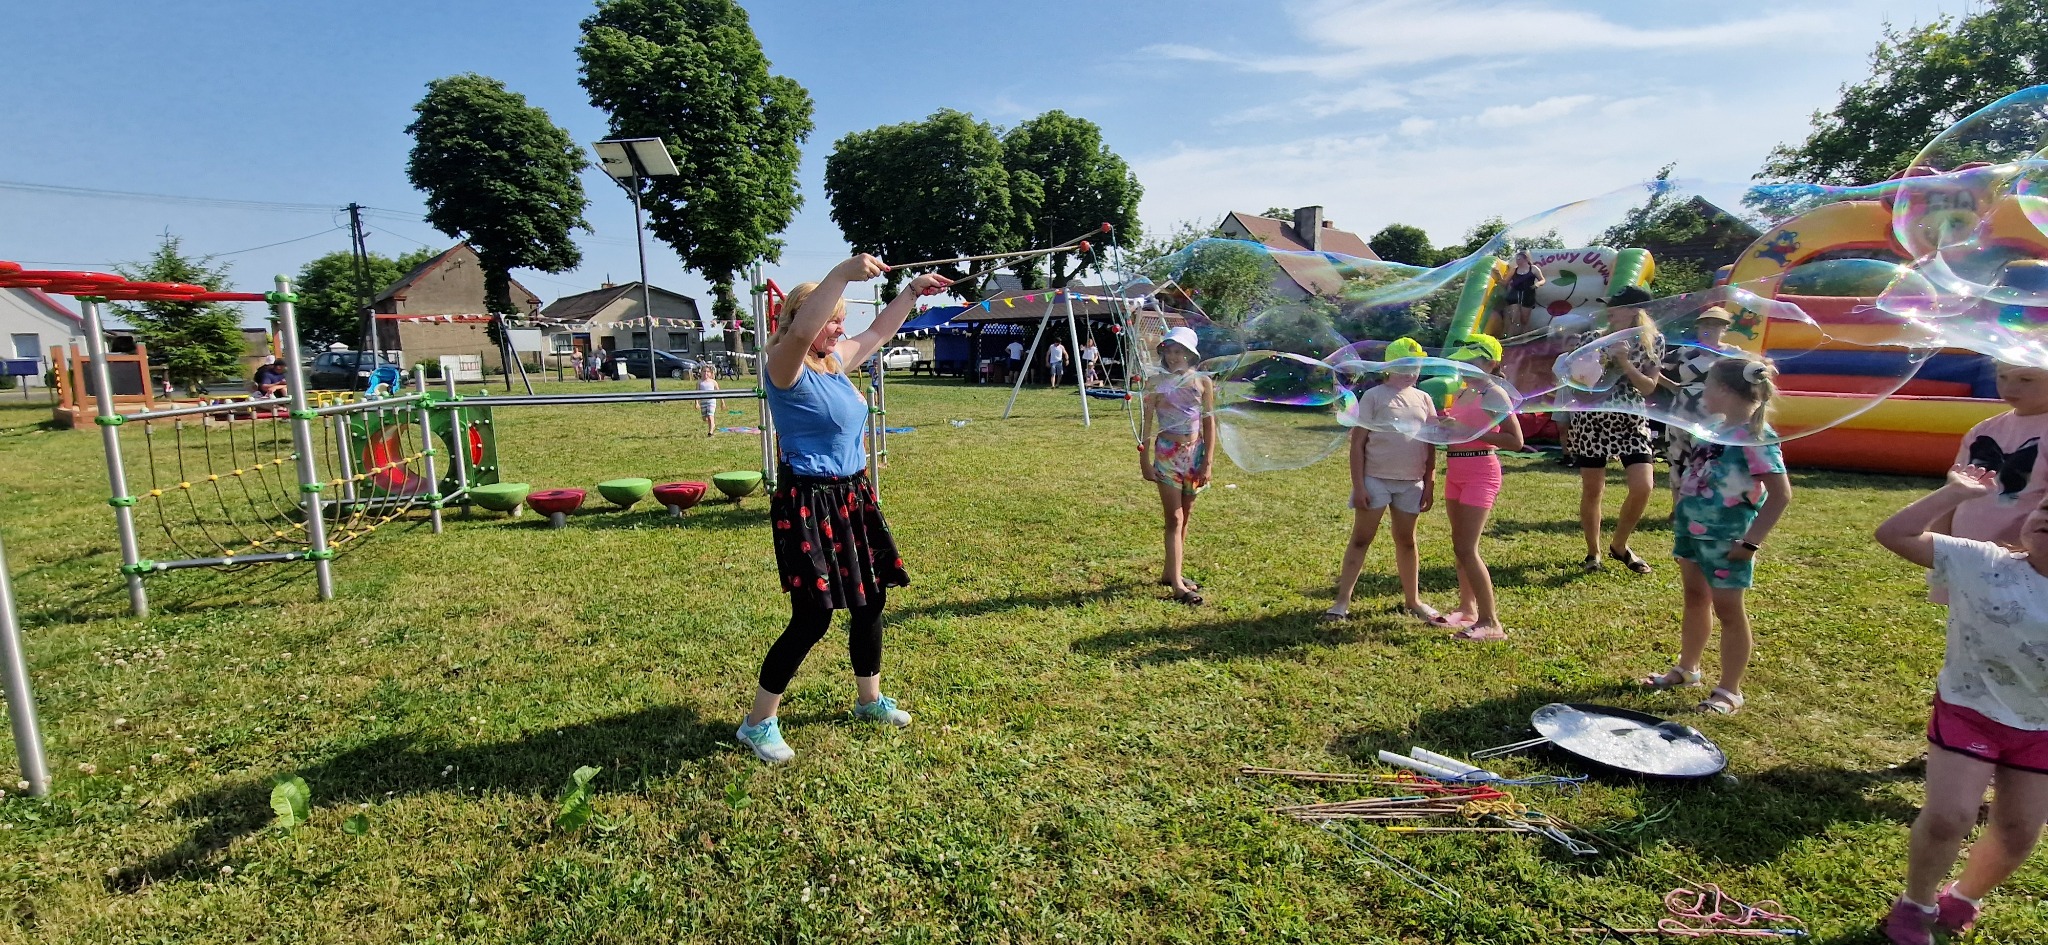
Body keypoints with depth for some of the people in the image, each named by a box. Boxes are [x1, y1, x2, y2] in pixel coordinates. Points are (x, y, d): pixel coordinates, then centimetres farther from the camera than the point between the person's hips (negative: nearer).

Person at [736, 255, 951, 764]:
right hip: (808, 504, -9)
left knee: (871, 598, 15)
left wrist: (913, 291, 21)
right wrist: (842, 273, -40)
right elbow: (801, 331, -37)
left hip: (852, 497, 9)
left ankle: (869, 699, 35)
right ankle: (758, 722, 13)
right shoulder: (785, 366, -14)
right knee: (813, 617, -6)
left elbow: (879, 332, 25)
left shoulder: (835, 359, 9)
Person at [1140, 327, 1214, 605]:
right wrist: (1144, 459, -6)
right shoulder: (1157, 382, -3)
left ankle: (1171, 572, 24)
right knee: (1175, 518, -6)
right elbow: (1146, 422, -2)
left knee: (1185, 517, 11)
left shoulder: (1202, 382, 2)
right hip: (1167, 454, -3)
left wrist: (1208, 460, -3)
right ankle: (1177, 583, -7)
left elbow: (1209, 422, 3)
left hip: (1195, 452, 3)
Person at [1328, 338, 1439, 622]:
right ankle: (1343, 600, 5)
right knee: (1361, 539, 0)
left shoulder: (1424, 399, 9)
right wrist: (1358, 485, -13)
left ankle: (1413, 600, 28)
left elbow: (1431, 445, 12)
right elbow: (1358, 443, -8)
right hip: (1375, 480, -4)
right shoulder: (1374, 396, -5)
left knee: (1406, 540, 15)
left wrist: (1430, 484, 7)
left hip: (1411, 483, 4)